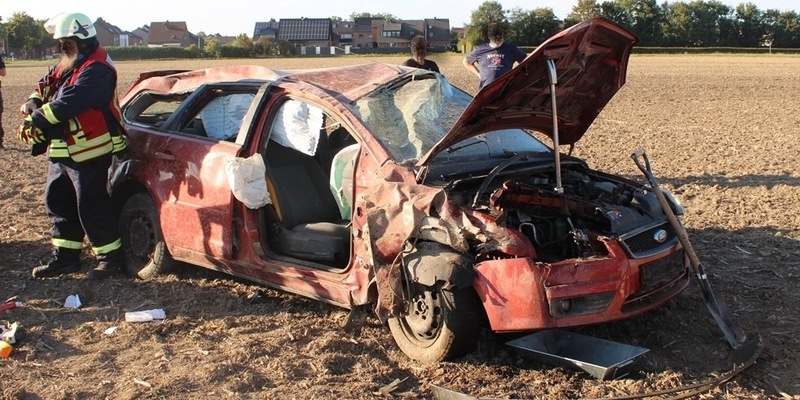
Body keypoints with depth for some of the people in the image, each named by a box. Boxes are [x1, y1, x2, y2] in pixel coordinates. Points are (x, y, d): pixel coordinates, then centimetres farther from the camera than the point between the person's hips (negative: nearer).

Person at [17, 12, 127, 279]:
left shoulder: (96, 69, -18)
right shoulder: (66, 66, 15)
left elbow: (70, 101, -28)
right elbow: (45, 87, 15)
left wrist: (37, 119, -24)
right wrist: (33, 104, -7)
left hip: (89, 152, -10)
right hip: (61, 152, 10)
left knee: (92, 208, -4)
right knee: (57, 203, 15)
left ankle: (112, 259, 8)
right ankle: (65, 258, 26)